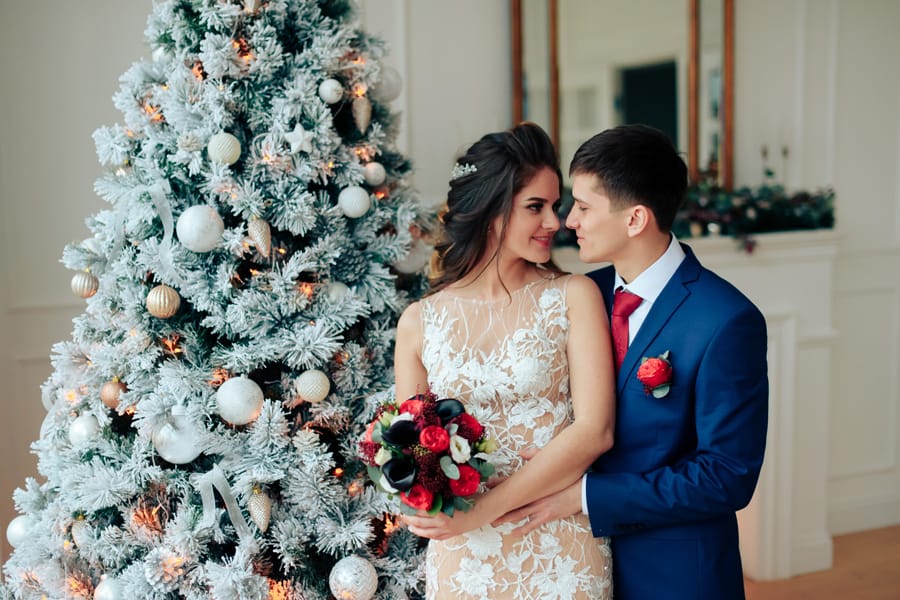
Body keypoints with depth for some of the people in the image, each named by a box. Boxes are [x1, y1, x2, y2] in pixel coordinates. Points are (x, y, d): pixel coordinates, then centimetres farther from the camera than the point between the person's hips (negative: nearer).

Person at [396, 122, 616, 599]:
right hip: (461, 557, 1)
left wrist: (482, 510, -18)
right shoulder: (419, 322, 0)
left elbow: (595, 430, -12)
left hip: (561, 553, -1)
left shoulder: (574, 296, -5)